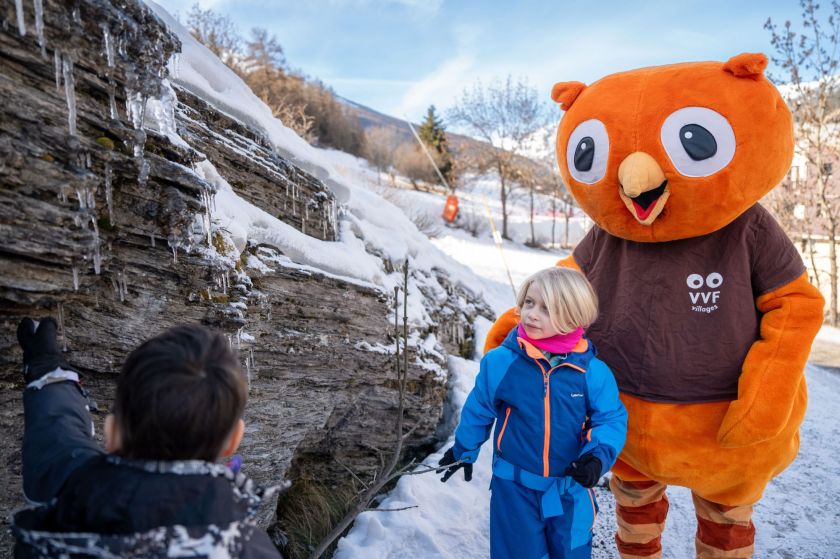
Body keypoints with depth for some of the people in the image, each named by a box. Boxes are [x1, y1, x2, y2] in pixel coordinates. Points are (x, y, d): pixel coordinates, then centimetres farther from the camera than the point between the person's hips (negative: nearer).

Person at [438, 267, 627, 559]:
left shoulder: (593, 371, -14)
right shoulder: (501, 361, -14)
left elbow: (611, 419, -4)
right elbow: (479, 409, 1)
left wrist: (598, 456, -22)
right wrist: (464, 450, 14)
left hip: (572, 488, 1)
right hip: (514, 485, 0)